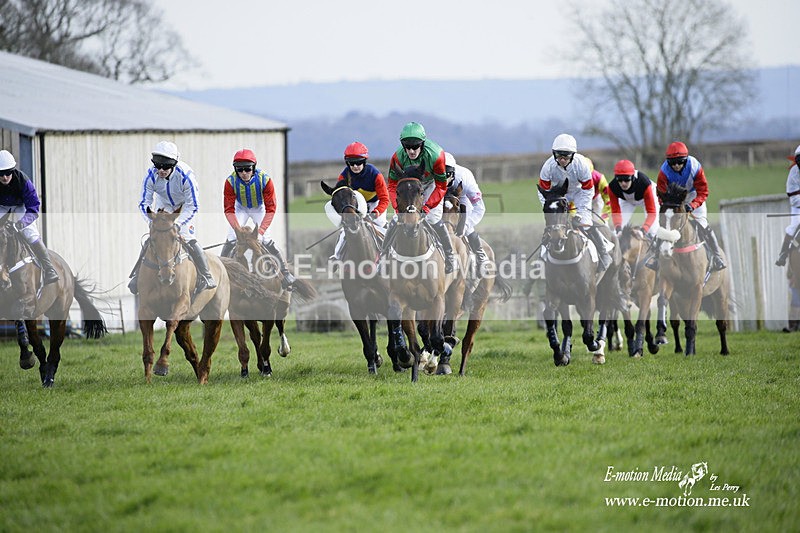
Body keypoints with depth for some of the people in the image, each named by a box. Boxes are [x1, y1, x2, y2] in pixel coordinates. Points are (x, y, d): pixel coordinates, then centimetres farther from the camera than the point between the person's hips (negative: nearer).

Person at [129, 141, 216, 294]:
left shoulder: (185, 176, -38)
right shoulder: (151, 176, -29)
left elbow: (193, 206, -30)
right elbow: (144, 203, -20)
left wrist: (178, 223, -40)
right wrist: (152, 221, -36)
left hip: (185, 205, -3)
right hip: (163, 204, 3)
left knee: (187, 237, -17)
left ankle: (207, 277, -8)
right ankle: (137, 275, 9)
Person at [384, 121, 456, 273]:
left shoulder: (435, 156, -37)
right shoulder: (398, 157, -30)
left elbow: (441, 186, -26)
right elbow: (393, 185, -19)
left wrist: (427, 206, -35)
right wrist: (399, 207, -34)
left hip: (431, 184, -2)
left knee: (434, 219, -15)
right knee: (397, 220, -8)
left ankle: (450, 256, 2)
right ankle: (384, 254, 9)